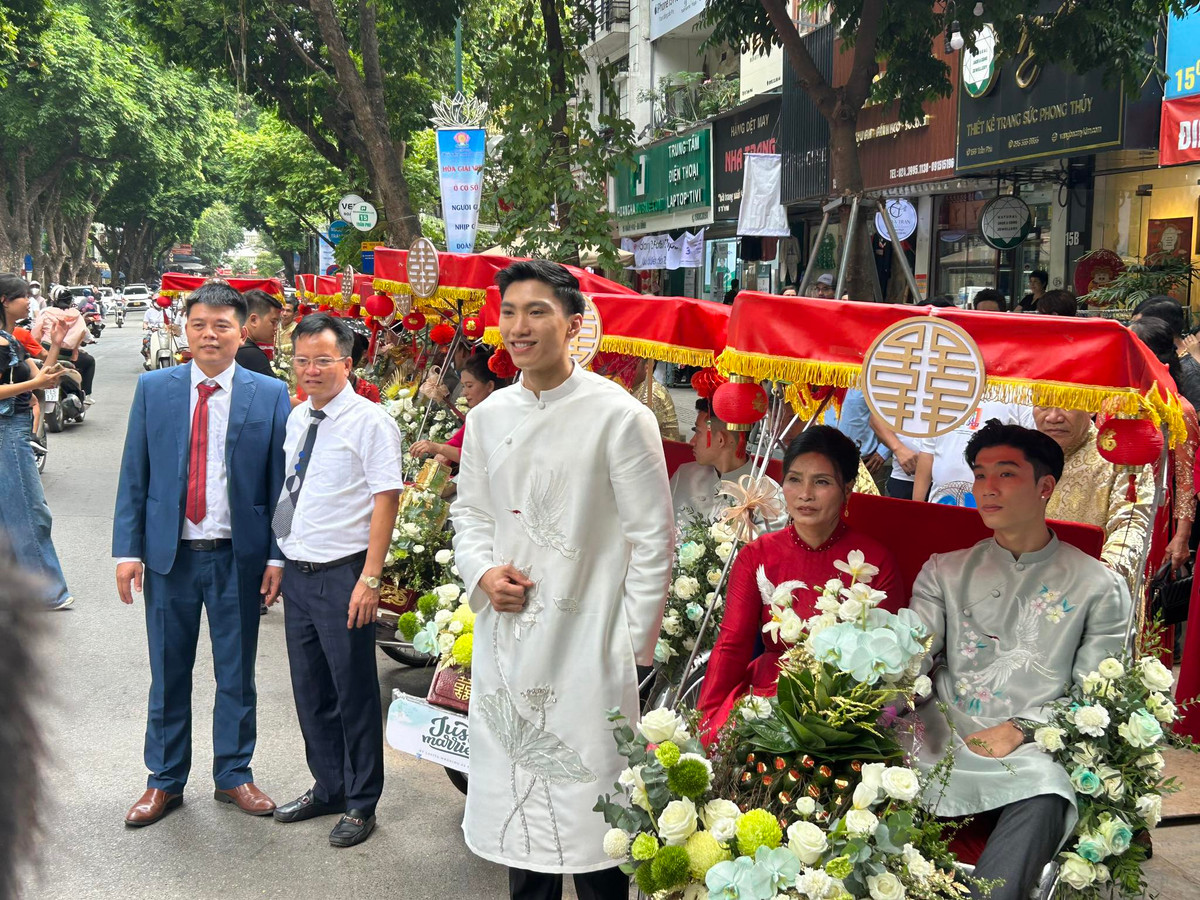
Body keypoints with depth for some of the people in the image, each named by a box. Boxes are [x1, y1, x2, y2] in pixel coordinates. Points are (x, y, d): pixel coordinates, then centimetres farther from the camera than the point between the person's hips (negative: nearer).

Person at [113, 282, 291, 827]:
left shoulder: (270, 395, -2)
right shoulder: (153, 389, 3)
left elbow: (280, 481, -1)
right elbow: (133, 476, 3)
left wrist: (277, 556, -6)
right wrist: (127, 549, -3)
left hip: (238, 557, -1)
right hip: (169, 554, 1)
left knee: (236, 674, 11)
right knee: (168, 674, 11)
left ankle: (233, 775, 28)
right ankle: (164, 781, 26)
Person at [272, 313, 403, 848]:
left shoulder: (370, 422, -11)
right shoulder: (297, 418, 10)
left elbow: (386, 501, -15)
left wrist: (369, 579, -19)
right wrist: (277, 562, 14)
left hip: (343, 576, -7)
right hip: (297, 572, 7)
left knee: (354, 692, 4)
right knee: (310, 689, 16)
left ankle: (361, 804, 20)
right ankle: (328, 788, 34)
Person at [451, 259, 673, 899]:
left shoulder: (620, 416, -10)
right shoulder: (487, 417, 7)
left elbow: (652, 539, -8)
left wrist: (635, 647, -9)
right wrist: (483, 573, -2)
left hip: (585, 642, -5)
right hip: (503, 640, 6)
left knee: (590, 804, 0)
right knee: (516, 795, 15)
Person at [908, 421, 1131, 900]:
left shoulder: (1099, 586, 11)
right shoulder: (945, 571, 18)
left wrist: (1022, 730, -10)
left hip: (1032, 750, -2)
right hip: (944, 735, 2)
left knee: (1043, 799, -37)